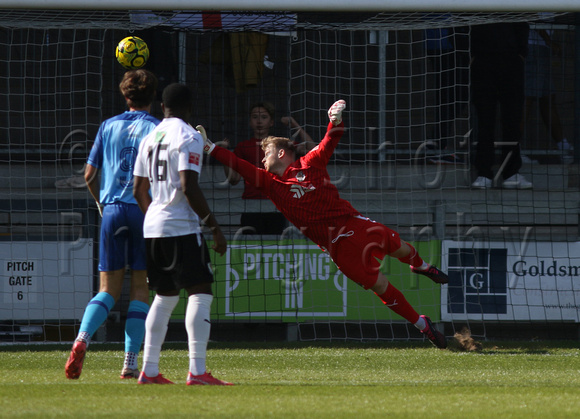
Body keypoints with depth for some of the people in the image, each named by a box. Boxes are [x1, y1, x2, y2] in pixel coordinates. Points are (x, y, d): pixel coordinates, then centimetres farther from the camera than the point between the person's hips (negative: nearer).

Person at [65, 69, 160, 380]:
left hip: (112, 211, 3)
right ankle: (130, 363, -2)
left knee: (108, 290, 7)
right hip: (145, 211, -3)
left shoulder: (108, 126, 9)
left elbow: (89, 175, 10)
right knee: (140, 289, 4)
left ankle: (82, 338, -20)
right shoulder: (156, 128, -1)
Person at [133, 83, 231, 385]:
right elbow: (189, 187, -17)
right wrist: (214, 227, -12)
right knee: (200, 292, -8)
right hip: (181, 227, -8)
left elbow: (139, 190, 18)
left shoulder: (150, 138, 14)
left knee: (164, 297, 15)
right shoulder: (188, 137, -9)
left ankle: (149, 370, 12)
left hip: (153, 228, 8)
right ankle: (197, 371, -18)